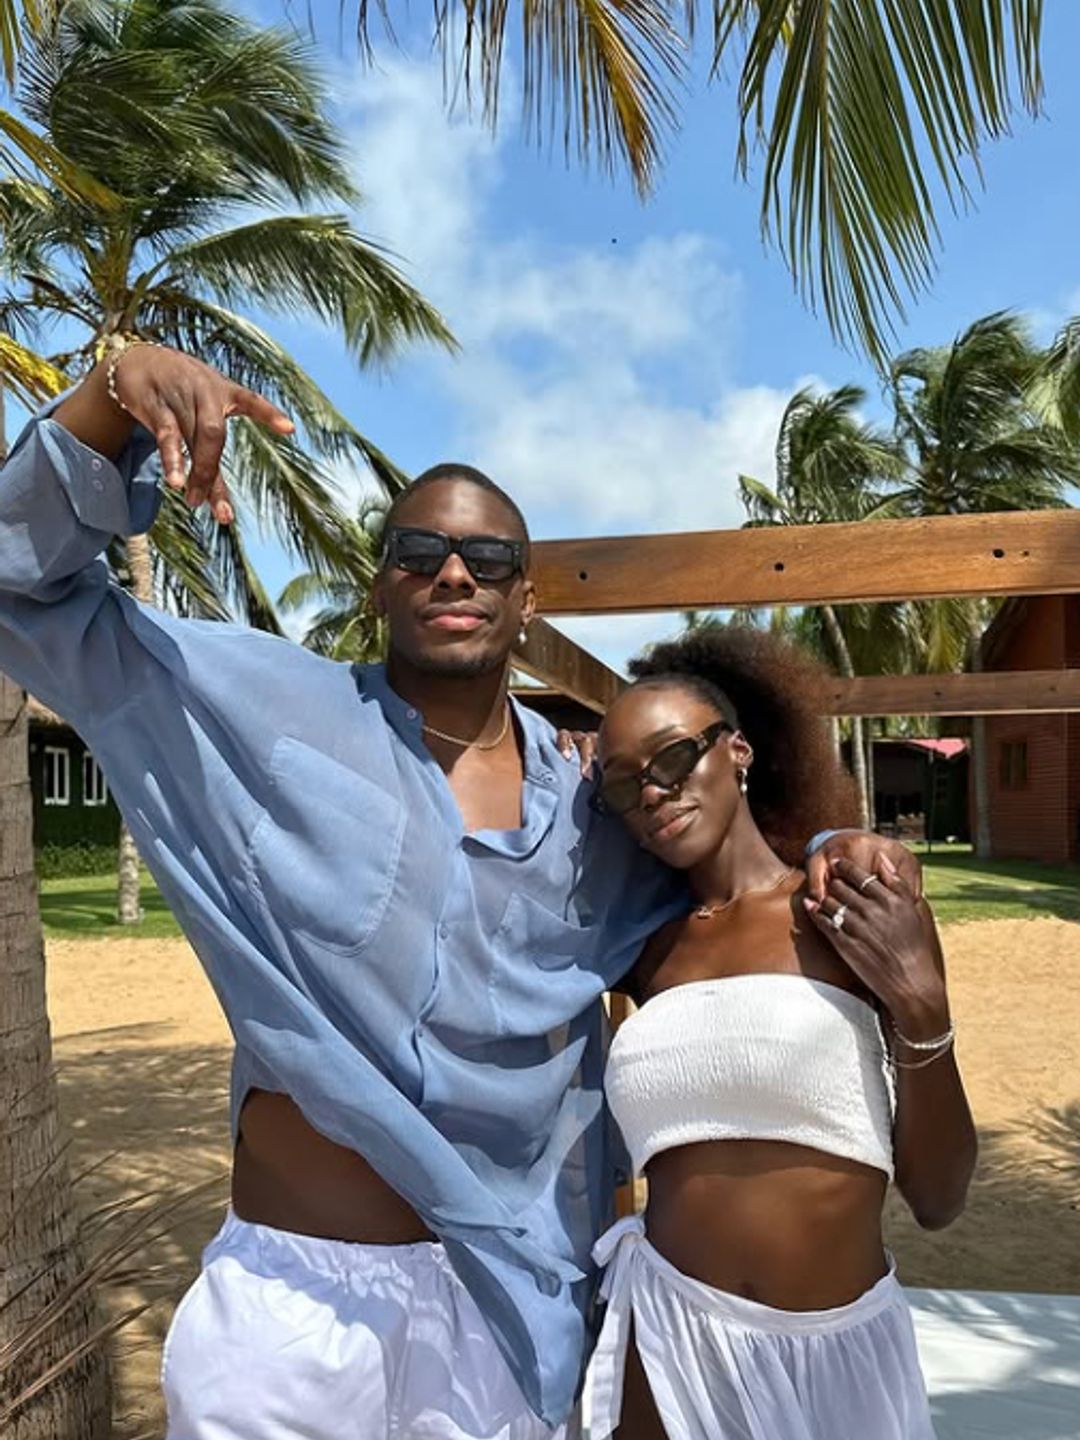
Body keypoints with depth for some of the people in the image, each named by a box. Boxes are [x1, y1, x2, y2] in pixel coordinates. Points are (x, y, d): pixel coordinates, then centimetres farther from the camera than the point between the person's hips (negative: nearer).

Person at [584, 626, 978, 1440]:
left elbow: (939, 1201, -3)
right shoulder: (645, 954, 3)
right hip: (670, 1338, 2)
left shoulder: (872, 920, -6)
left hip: (841, 1347, -1)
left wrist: (919, 1006, -17)